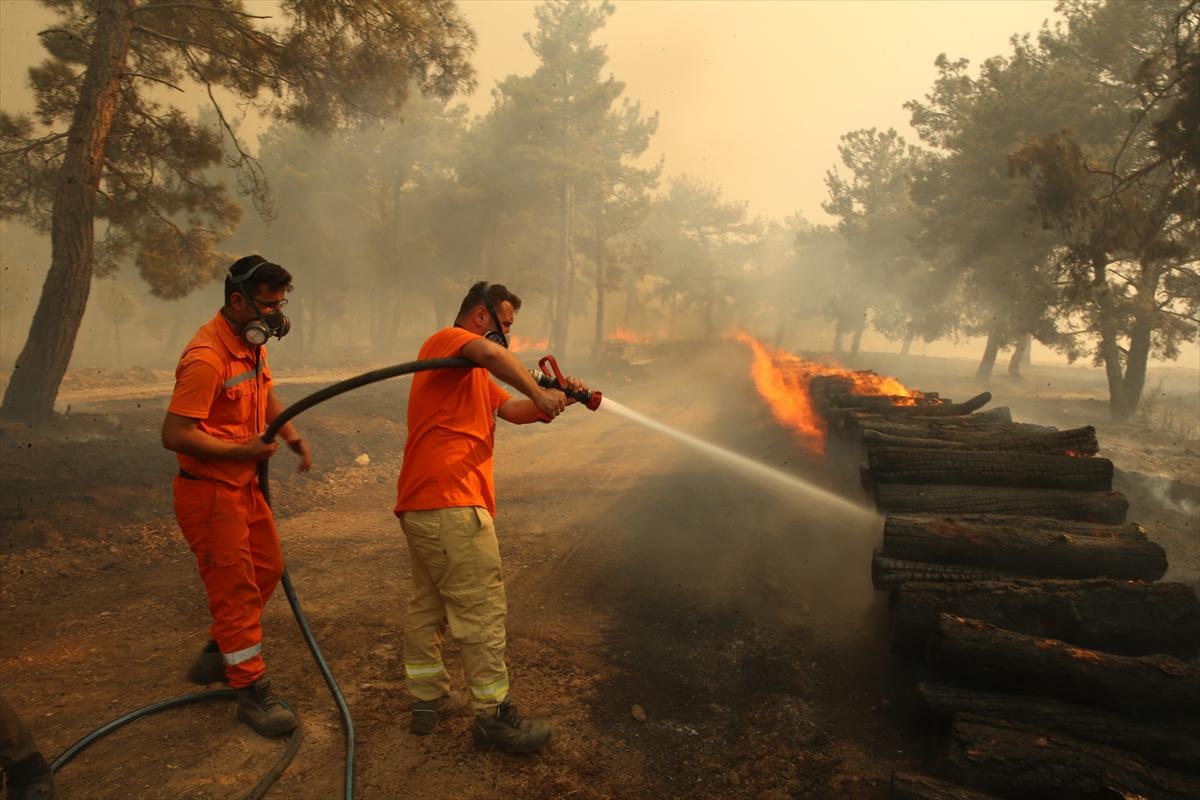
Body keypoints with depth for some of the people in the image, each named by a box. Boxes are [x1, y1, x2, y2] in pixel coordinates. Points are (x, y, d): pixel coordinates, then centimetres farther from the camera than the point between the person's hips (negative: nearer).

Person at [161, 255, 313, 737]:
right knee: (236, 589, -1)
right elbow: (175, 435, -28)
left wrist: (291, 435, 6)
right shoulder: (206, 358, -25)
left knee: (266, 570, 19)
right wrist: (243, 450, -23)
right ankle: (252, 692, 13)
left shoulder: (250, 344, 5)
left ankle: (218, 654, 38)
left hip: (244, 485, 10)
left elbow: (265, 394, 21)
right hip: (209, 492, -9)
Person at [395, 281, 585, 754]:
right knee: (482, 609, -4)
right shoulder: (446, 340, -4)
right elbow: (489, 352, -26)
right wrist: (539, 394, -20)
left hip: (421, 504, 11)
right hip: (449, 502, -11)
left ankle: (428, 699, 28)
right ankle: (493, 715, 4)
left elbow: (513, 410, 17)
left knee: (428, 604, 17)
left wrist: (554, 399, 3)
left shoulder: (476, 376, 27)